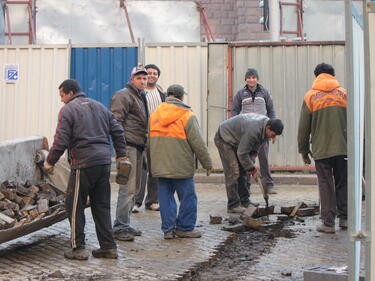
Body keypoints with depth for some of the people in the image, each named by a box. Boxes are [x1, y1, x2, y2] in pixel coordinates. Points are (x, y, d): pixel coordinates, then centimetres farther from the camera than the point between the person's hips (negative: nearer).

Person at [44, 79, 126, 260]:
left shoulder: (68, 110, -2)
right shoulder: (100, 107, 18)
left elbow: (61, 141, -9)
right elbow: (118, 131, 16)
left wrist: (50, 162, 2)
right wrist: (121, 155, 21)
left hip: (83, 163, -7)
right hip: (104, 162, 7)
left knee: (74, 205, 4)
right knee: (102, 205, 12)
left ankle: (78, 248, 5)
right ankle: (108, 247, 13)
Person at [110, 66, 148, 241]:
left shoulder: (140, 97, 23)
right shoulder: (123, 96, -8)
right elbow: (116, 122, -16)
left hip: (138, 148, 10)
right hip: (128, 146, -10)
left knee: (134, 189, 13)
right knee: (128, 188, -12)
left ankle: (124, 225, 21)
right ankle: (120, 228, -8)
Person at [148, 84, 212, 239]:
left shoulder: (154, 115, 10)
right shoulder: (187, 116, -6)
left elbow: (148, 142, 14)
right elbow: (198, 143, -8)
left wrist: (152, 163, 23)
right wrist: (207, 163, 1)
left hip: (160, 167, 5)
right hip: (181, 167, -5)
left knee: (166, 197, 10)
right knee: (188, 197, 6)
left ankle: (168, 229, 12)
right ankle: (184, 228, 11)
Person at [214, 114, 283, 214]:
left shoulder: (266, 123, -9)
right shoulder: (254, 130, -37)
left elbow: (257, 144, 7)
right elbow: (242, 153, -30)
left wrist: (252, 160, -5)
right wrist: (251, 168, -18)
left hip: (236, 140, 9)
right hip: (224, 139, -9)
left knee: (243, 171, 7)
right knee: (233, 172, -14)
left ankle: (244, 201, 12)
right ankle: (233, 205, -10)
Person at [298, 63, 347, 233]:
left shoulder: (310, 96, 2)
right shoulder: (344, 94, 6)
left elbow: (303, 127, 2)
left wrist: (303, 150, 11)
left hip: (321, 149, -1)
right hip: (343, 148, 2)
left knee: (326, 185, 3)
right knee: (343, 184, 13)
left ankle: (328, 222, 3)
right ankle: (344, 218, 19)